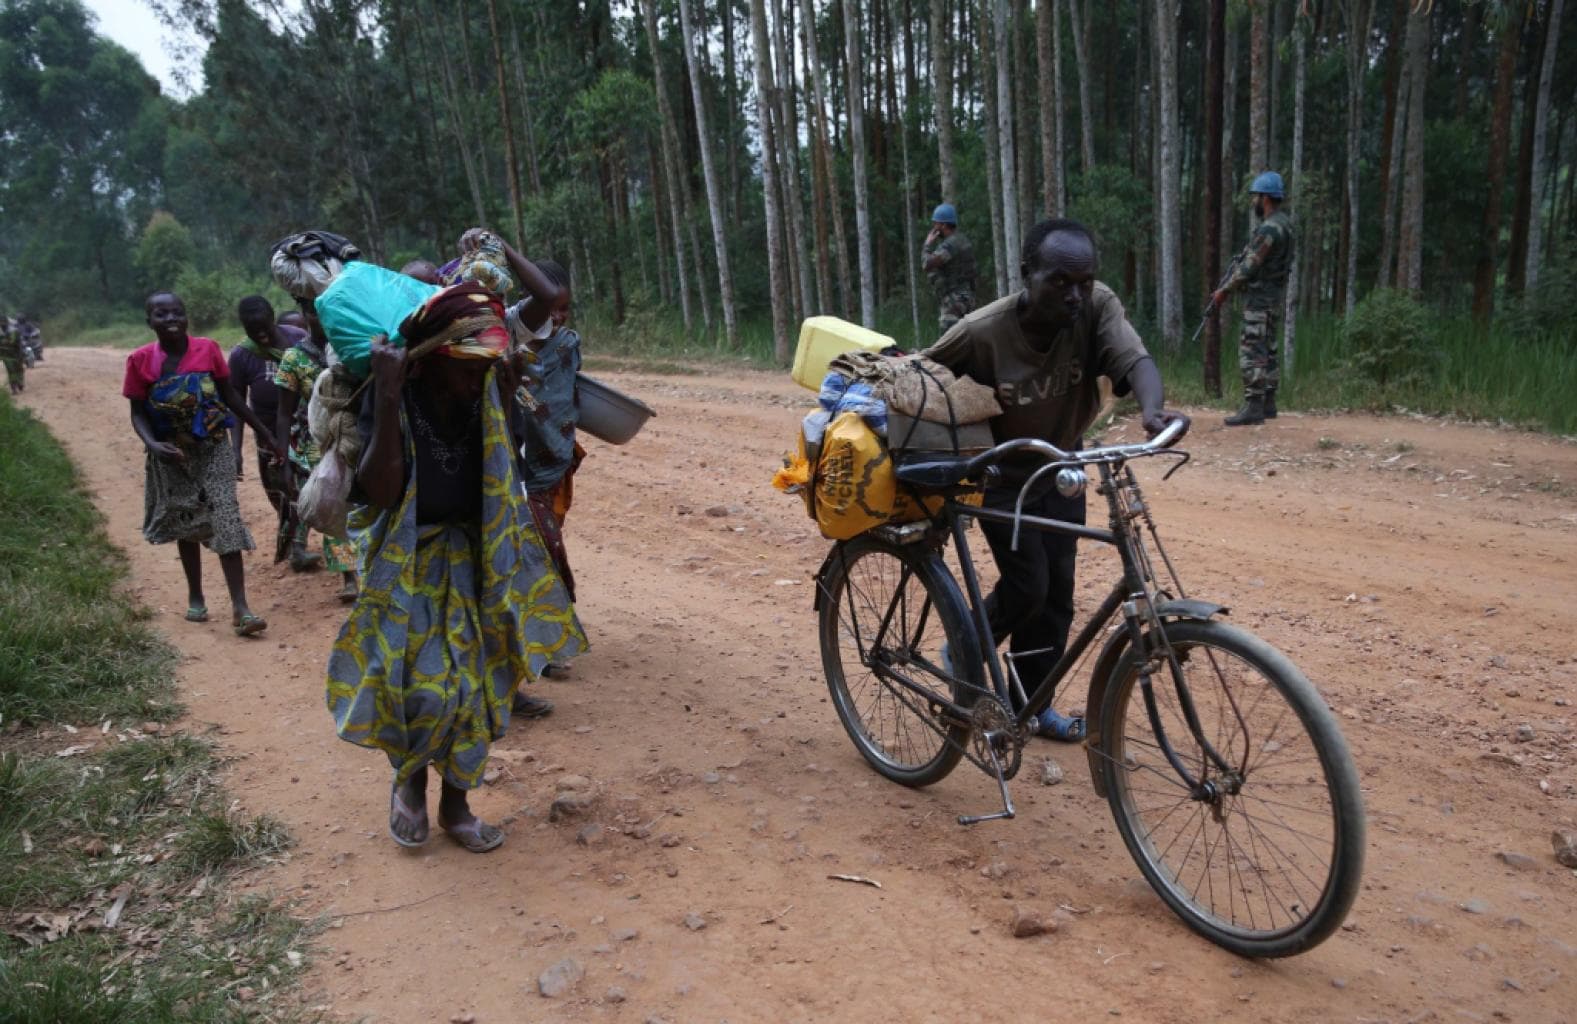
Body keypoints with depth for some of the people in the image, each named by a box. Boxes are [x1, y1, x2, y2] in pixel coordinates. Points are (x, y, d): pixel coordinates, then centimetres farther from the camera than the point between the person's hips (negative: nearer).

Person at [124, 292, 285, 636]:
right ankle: (195, 596, 31)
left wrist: (264, 432, 6)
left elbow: (229, 396, 4)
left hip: (213, 450, -1)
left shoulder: (208, 349, -6)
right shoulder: (141, 360, -8)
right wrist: (152, 444, -23)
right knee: (185, 526, 14)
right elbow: (138, 413, -3)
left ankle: (240, 607, -11)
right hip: (171, 456, 1)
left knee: (226, 522, -10)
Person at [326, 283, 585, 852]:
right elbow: (378, 493, -30)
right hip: (407, 561, -4)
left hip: (472, 558, 4)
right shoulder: (391, 395, -18)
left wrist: (506, 403, -5)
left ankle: (455, 804, 25)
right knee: (423, 685, -16)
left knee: (475, 684, 5)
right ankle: (408, 778, 18)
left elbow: (502, 476, 4)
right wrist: (388, 396, -32)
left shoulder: (485, 393, -7)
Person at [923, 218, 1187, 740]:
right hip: (1001, 476, -4)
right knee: (1027, 588, -10)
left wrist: (1152, 408, -57)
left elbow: (1134, 359, -36)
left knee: (1057, 593, 6)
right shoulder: (981, 331, -27)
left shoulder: (1097, 306, -21)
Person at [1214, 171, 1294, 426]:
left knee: (1251, 352, -10)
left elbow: (1249, 266, -19)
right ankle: (1267, 404, 20)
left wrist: (1225, 290, -10)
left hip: (1260, 299, -10)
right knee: (1267, 351, 14)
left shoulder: (1270, 228, -19)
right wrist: (1230, 287, 12)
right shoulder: (1282, 223, 13)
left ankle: (1253, 408, -12)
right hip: (1273, 297, 10)